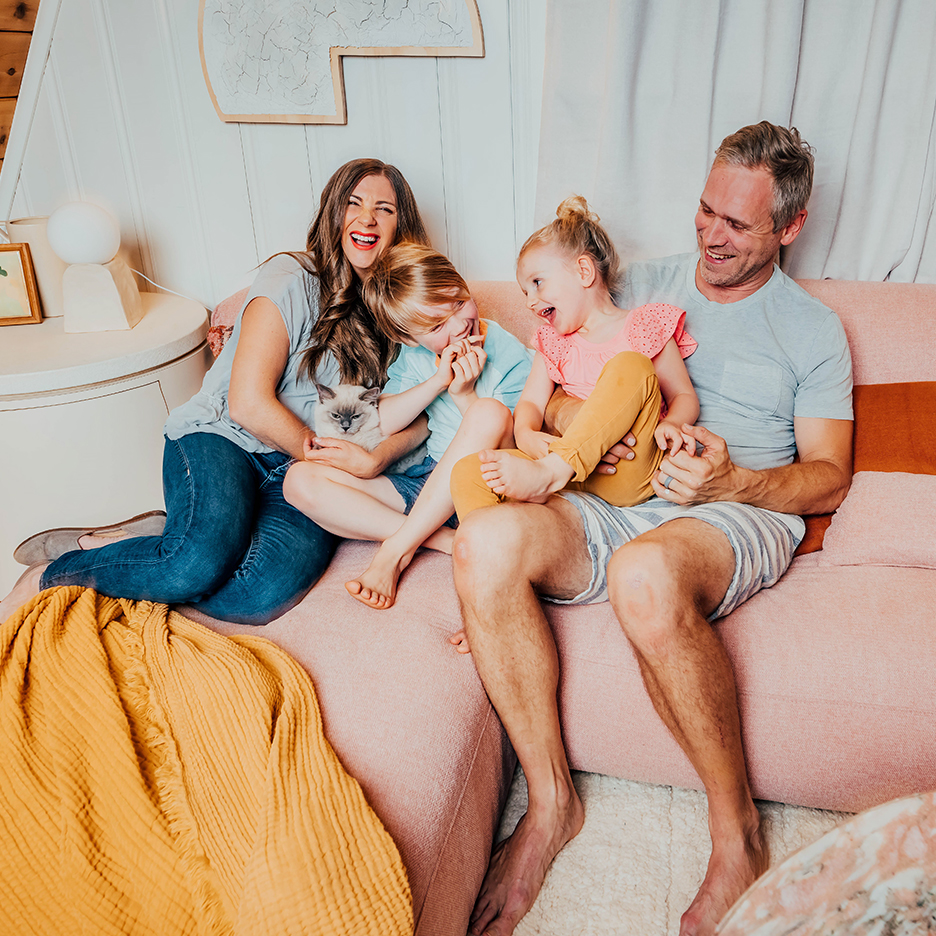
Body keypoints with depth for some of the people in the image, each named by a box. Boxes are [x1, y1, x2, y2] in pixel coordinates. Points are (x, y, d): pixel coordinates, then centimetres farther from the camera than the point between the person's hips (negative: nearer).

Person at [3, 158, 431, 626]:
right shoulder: (293, 278, -5)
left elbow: (415, 417, 7)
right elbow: (249, 403, -12)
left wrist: (376, 458, -14)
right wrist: (328, 457, -5)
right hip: (220, 436, -3)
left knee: (258, 597, -28)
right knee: (201, 563, -34)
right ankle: (50, 575, -5)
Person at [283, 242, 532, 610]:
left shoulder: (510, 355, -7)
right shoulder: (413, 355, 5)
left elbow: (509, 446, -10)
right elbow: (376, 424, -6)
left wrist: (464, 393, -21)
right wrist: (437, 381, -17)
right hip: (422, 481, 4)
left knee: (490, 411, -37)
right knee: (300, 479, -13)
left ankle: (395, 551, -27)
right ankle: (444, 539, -23)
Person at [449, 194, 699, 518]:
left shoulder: (646, 325, 7)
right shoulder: (552, 341, 20)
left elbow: (685, 396, 5)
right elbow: (531, 401, 7)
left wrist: (669, 425, -18)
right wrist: (526, 434, -16)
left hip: (630, 475, -3)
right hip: (574, 470, 4)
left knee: (630, 365, -27)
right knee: (467, 472, -16)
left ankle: (550, 472, -36)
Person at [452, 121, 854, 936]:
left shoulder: (813, 330, 12)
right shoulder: (644, 287, 19)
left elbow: (828, 477, 5)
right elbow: (557, 392, 17)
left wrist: (731, 480, -16)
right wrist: (581, 421, -8)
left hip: (740, 516, -3)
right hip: (615, 506, 3)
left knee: (645, 573, -41)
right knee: (485, 540, -30)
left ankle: (738, 832, -16)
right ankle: (550, 800, -14)